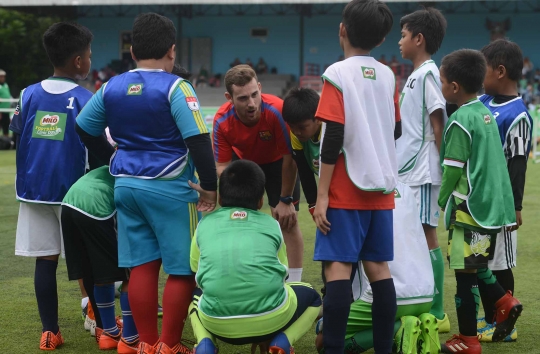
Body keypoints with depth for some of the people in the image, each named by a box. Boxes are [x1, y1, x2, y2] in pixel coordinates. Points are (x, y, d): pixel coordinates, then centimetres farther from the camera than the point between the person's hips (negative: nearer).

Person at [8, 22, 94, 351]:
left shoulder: (29, 95, 2)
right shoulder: (85, 100, -9)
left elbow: (17, 136, 9)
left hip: (33, 190, 3)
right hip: (72, 192, -3)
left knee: (45, 260, 5)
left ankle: (50, 331, 6)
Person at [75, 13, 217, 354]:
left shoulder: (112, 87, 5)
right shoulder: (175, 88, -13)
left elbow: (85, 130, 14)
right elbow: (198, 140, -19)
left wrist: (110, 161, 27)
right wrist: (210, 186, -12)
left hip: (126, 185, 6)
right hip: (170, 188, -6)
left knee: (142, 266, 11)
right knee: (182, 269, 3)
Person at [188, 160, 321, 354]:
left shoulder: (205, 224, 19)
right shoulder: (271, 224, 18)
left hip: (217, 323, 1)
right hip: (268, 319, -1)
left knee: (197, 295, 38)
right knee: (311, 297, 32)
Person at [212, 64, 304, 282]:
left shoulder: (277, 111, -38)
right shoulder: (222, 121, -30)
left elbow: (289, 157, -28)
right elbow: (223, 166, -20)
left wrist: (286, 200, -22)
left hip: (277, 162, -3)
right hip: (242, 160, 3)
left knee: (287, 220, -11)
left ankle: (295, 282, -2)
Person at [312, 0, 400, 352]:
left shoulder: (337, 74, -9)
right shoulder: (388, 76, 8)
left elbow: (333, 138, -14)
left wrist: (321, 195, -11)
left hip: (345, 191, -5)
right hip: (382, 190, 5)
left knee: (338, 268, -6)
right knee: (379, 269, 7)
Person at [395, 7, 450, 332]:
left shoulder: (428, 74, -12)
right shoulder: (416, 75, 16)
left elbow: (438, 124, -15)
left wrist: (440, 165, -17)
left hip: (422, 172, -9)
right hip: (408, 171, 9)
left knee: (426, 235, -7)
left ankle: (436, 314, -4)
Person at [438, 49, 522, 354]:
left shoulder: (461, 120, -15)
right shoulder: (486, 114, 10)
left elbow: (453, 169, -14)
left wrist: (441, 200, 0)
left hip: (471, 208, -9)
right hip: (493, 204, 9)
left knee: (465, 272, -1)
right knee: (474, 267, 22)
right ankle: (504, 302, 12)